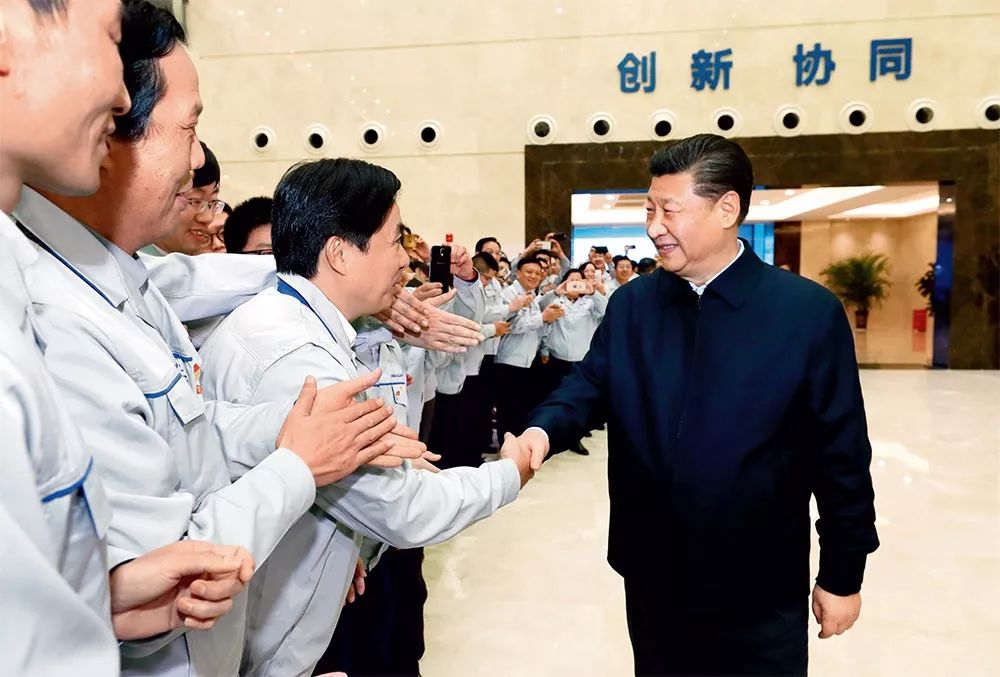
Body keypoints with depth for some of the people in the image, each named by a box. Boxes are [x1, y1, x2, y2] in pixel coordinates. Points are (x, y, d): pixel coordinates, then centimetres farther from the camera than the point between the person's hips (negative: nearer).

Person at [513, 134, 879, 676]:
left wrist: (842, 575, -2)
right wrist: (544, 429, -24)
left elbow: (841, 455, -7)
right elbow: (587, 385, -1)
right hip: (650, 576, 4)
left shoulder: (810, 311, -11)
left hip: (760, 590, -3)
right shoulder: (630, 304, 0)